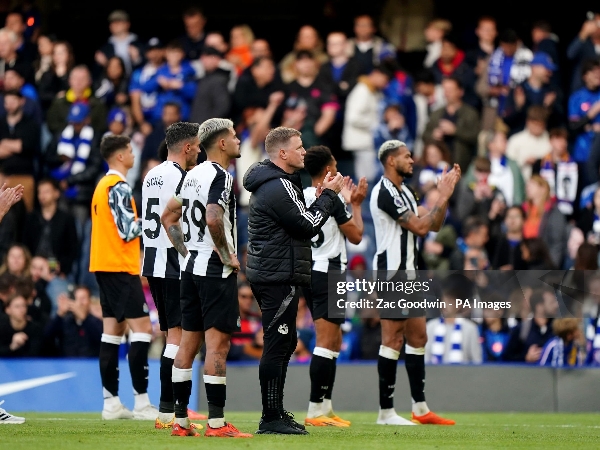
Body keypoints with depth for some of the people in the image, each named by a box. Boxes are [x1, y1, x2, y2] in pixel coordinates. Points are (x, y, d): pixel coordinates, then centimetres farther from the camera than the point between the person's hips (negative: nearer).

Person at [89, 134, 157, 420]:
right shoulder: (119, 187, -14)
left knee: (112, 332, 8)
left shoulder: (103, 185, 16)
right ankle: (141, 402, -13)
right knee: (142, 328, -9)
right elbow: (128, 231, -18)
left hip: (104, 267, 10)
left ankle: (111, 403, 7)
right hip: (120, 267, -10)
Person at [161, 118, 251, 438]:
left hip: (191, 267, 9)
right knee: (217, 342, -8)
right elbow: (213, 219, -29)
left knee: (189, 341, 9)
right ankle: (216, 423, -9)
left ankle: (180, 421, 11)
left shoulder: (193, 175, 14)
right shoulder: (220, 176, -14)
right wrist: (228, 256, -17)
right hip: (216, 270, -9)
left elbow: (168, 216, 21)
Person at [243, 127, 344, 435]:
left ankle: (275, 413, 21)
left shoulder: (273, 183, 18)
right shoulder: (279, 187, -16)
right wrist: (328, 195, -5)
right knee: (278, 345, -8)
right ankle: (271, 419, -7)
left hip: (270, 275, 11)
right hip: (280, 278, -11)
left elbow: (298, 221, 19)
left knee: (284, 343, 16)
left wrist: (319, 197, 9)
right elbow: (307, 226, -15)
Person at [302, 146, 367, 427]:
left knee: (334, 342, 16)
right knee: (326, 343, -9)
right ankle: (316, 411, -13)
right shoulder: (332, 200, -14)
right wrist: (356, 205, 7)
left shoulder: (301, 197, 10)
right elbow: (356, 235, -6)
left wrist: (345, 201, 29)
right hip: (328, 272, -9)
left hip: (309, 271, 9)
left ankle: (325, 407, 16)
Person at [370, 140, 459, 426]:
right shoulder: (385, 192, -15)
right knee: (393, 339, -8)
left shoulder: (405, 193, 17)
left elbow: (434, 225, 15)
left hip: (408, 273, 10)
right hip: (391, 273, -10)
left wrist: (445, 194, 5)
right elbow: (420, 227, -19)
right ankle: (386, 411, -5)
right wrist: (443, 197, -12)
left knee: (418, 336, 12)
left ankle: (420, 408, 17)